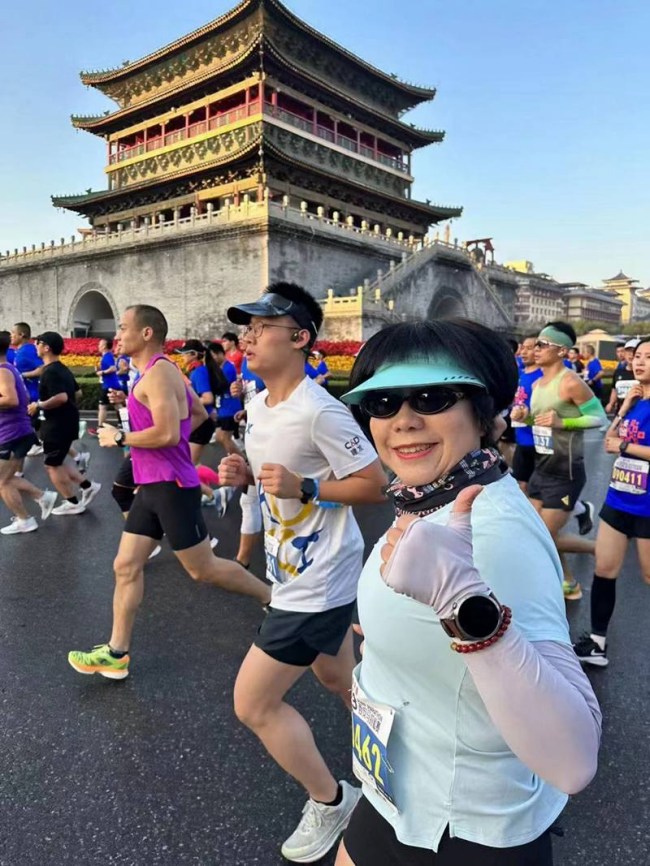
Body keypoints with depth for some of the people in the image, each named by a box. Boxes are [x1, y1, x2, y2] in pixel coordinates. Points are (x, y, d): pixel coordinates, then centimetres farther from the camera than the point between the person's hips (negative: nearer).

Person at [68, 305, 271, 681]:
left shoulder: (158, 373, -17)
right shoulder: (162, 371, 15)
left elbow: (168, 434, -27)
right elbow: (199, 414, 25)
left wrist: (119, 437, -14)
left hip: (171, 486, -10)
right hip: (152, 486, 10)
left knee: (203, 569, 3)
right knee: (126, 566, 11)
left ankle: (274, 598, 21)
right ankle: (116, 653, 21)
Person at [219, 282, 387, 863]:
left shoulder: (320, 411, -24)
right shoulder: (257, 404, 4)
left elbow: (376, 485, -20)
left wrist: (303, 487, -27)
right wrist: (245, 474, -2)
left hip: (319, 583, -9)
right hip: (298, 574, 9)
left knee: (253, 703, 1)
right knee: (337, 677, 27)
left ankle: (330, 801, 24)